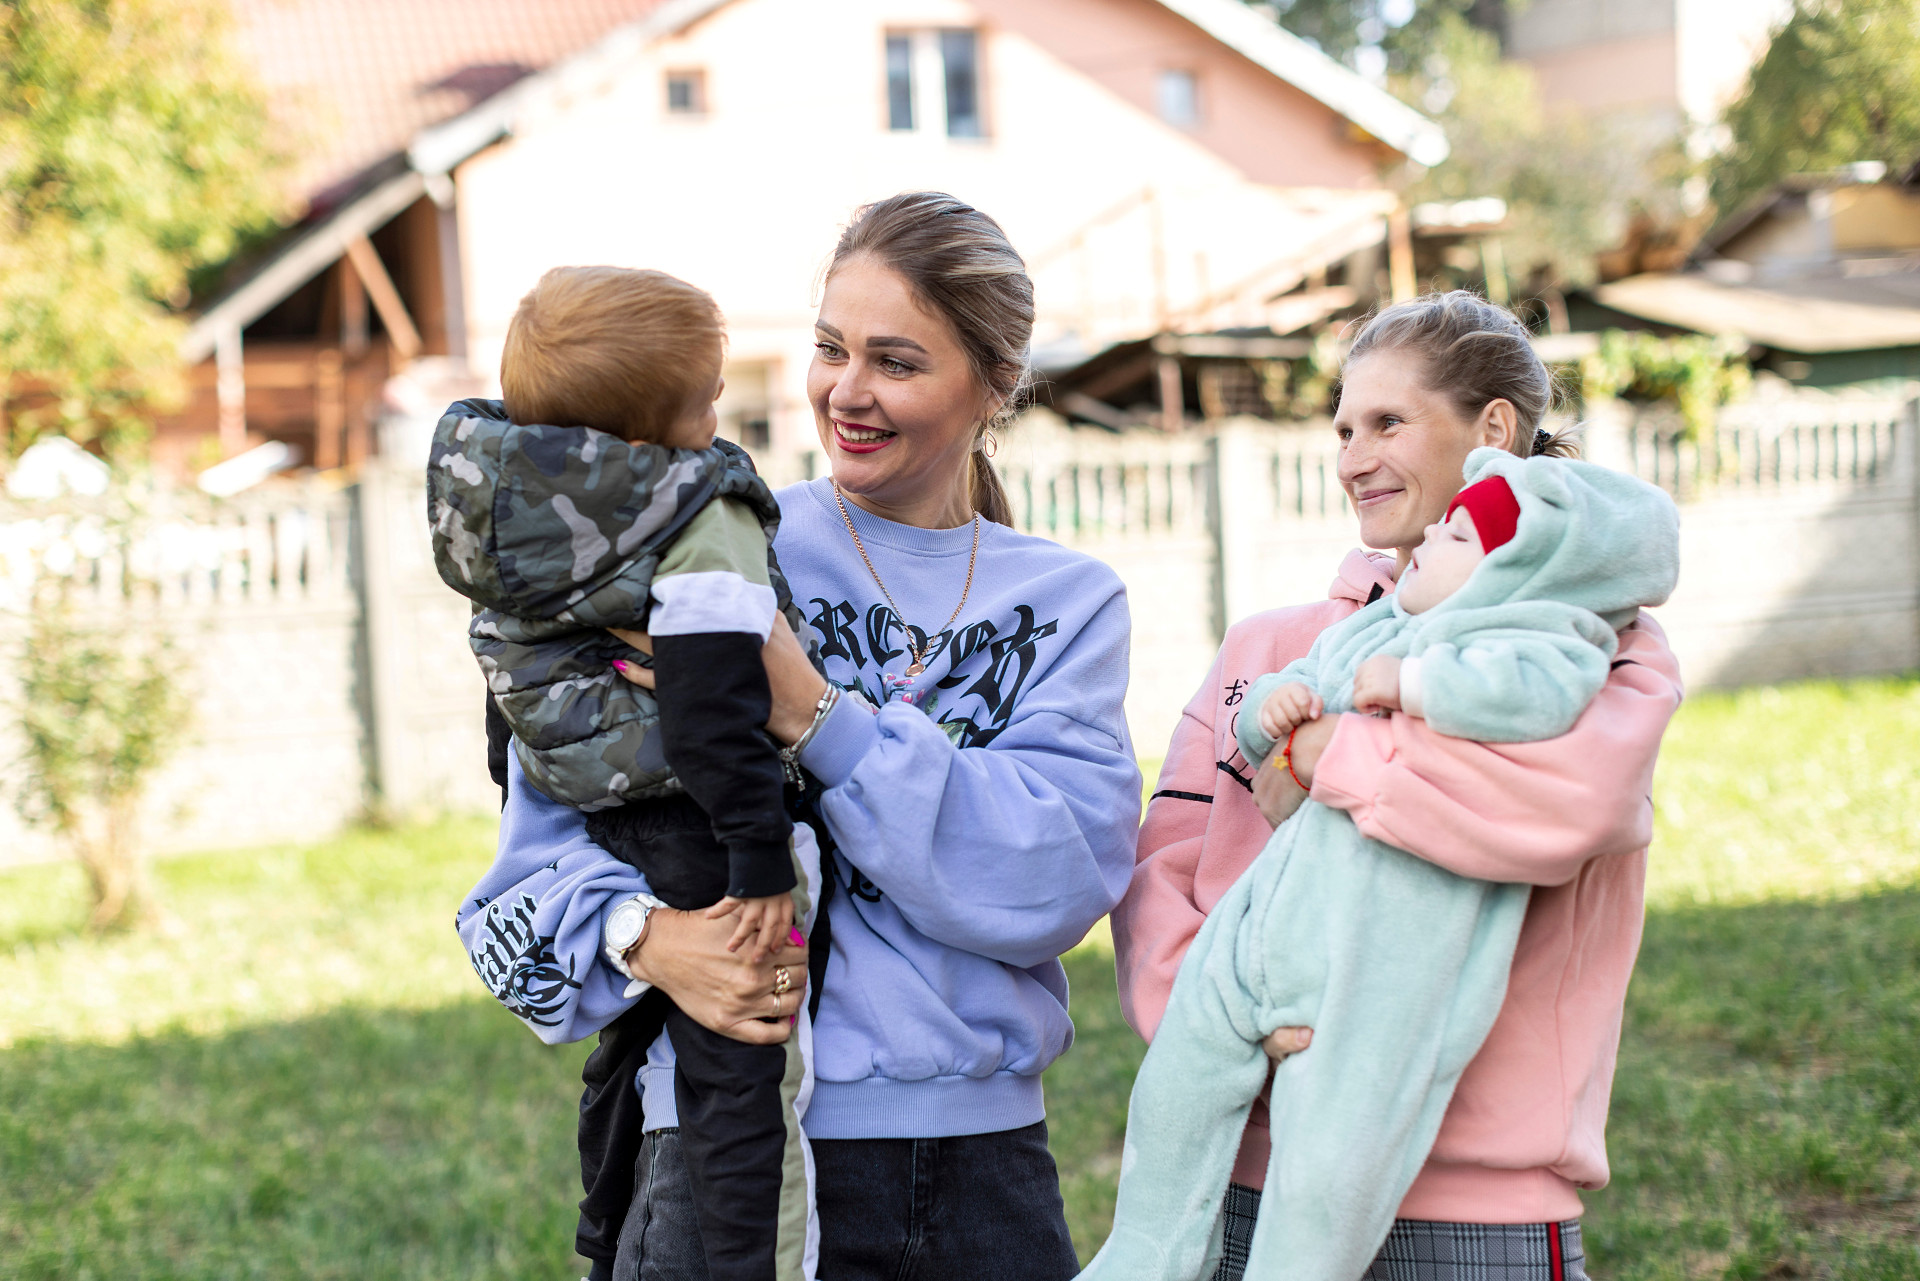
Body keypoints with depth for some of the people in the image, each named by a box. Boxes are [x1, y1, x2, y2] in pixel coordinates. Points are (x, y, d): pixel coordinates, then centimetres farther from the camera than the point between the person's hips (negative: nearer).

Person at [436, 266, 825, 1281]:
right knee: (745, 1083, -2)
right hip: (698, 840, -8)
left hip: (599, 837, 9)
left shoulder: (501, 517, 5)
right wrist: (760, 855, -21)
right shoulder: (702, 523, -19)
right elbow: (712, 717, -26)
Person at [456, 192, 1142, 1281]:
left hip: (987, 1161, 3)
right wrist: (642, 935, -24)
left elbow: (1062, 879, -10)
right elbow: (551, 831, -3)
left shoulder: (1070, 603, 7)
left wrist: (807, 713, -18)